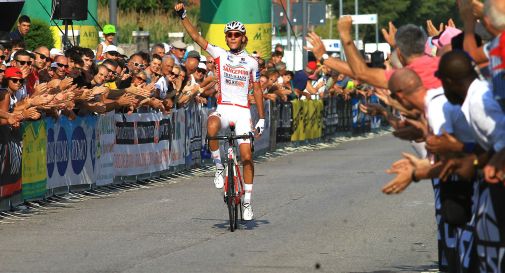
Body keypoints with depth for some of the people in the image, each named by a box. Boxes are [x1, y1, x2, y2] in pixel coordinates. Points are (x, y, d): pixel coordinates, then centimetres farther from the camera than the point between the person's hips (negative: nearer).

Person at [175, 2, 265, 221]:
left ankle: (247, 201, 4)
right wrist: (182, 16, -10)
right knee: (212, 127, -37)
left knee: (247, 157, -8)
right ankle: (218, 167, -15)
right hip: (223, 108, -1)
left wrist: (261, 118, 10)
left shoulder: (251, 62, 8)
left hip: (242, 111, 1)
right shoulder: (220, 55, 6)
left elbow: (257, 90, 12)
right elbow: (195, 36, 0)